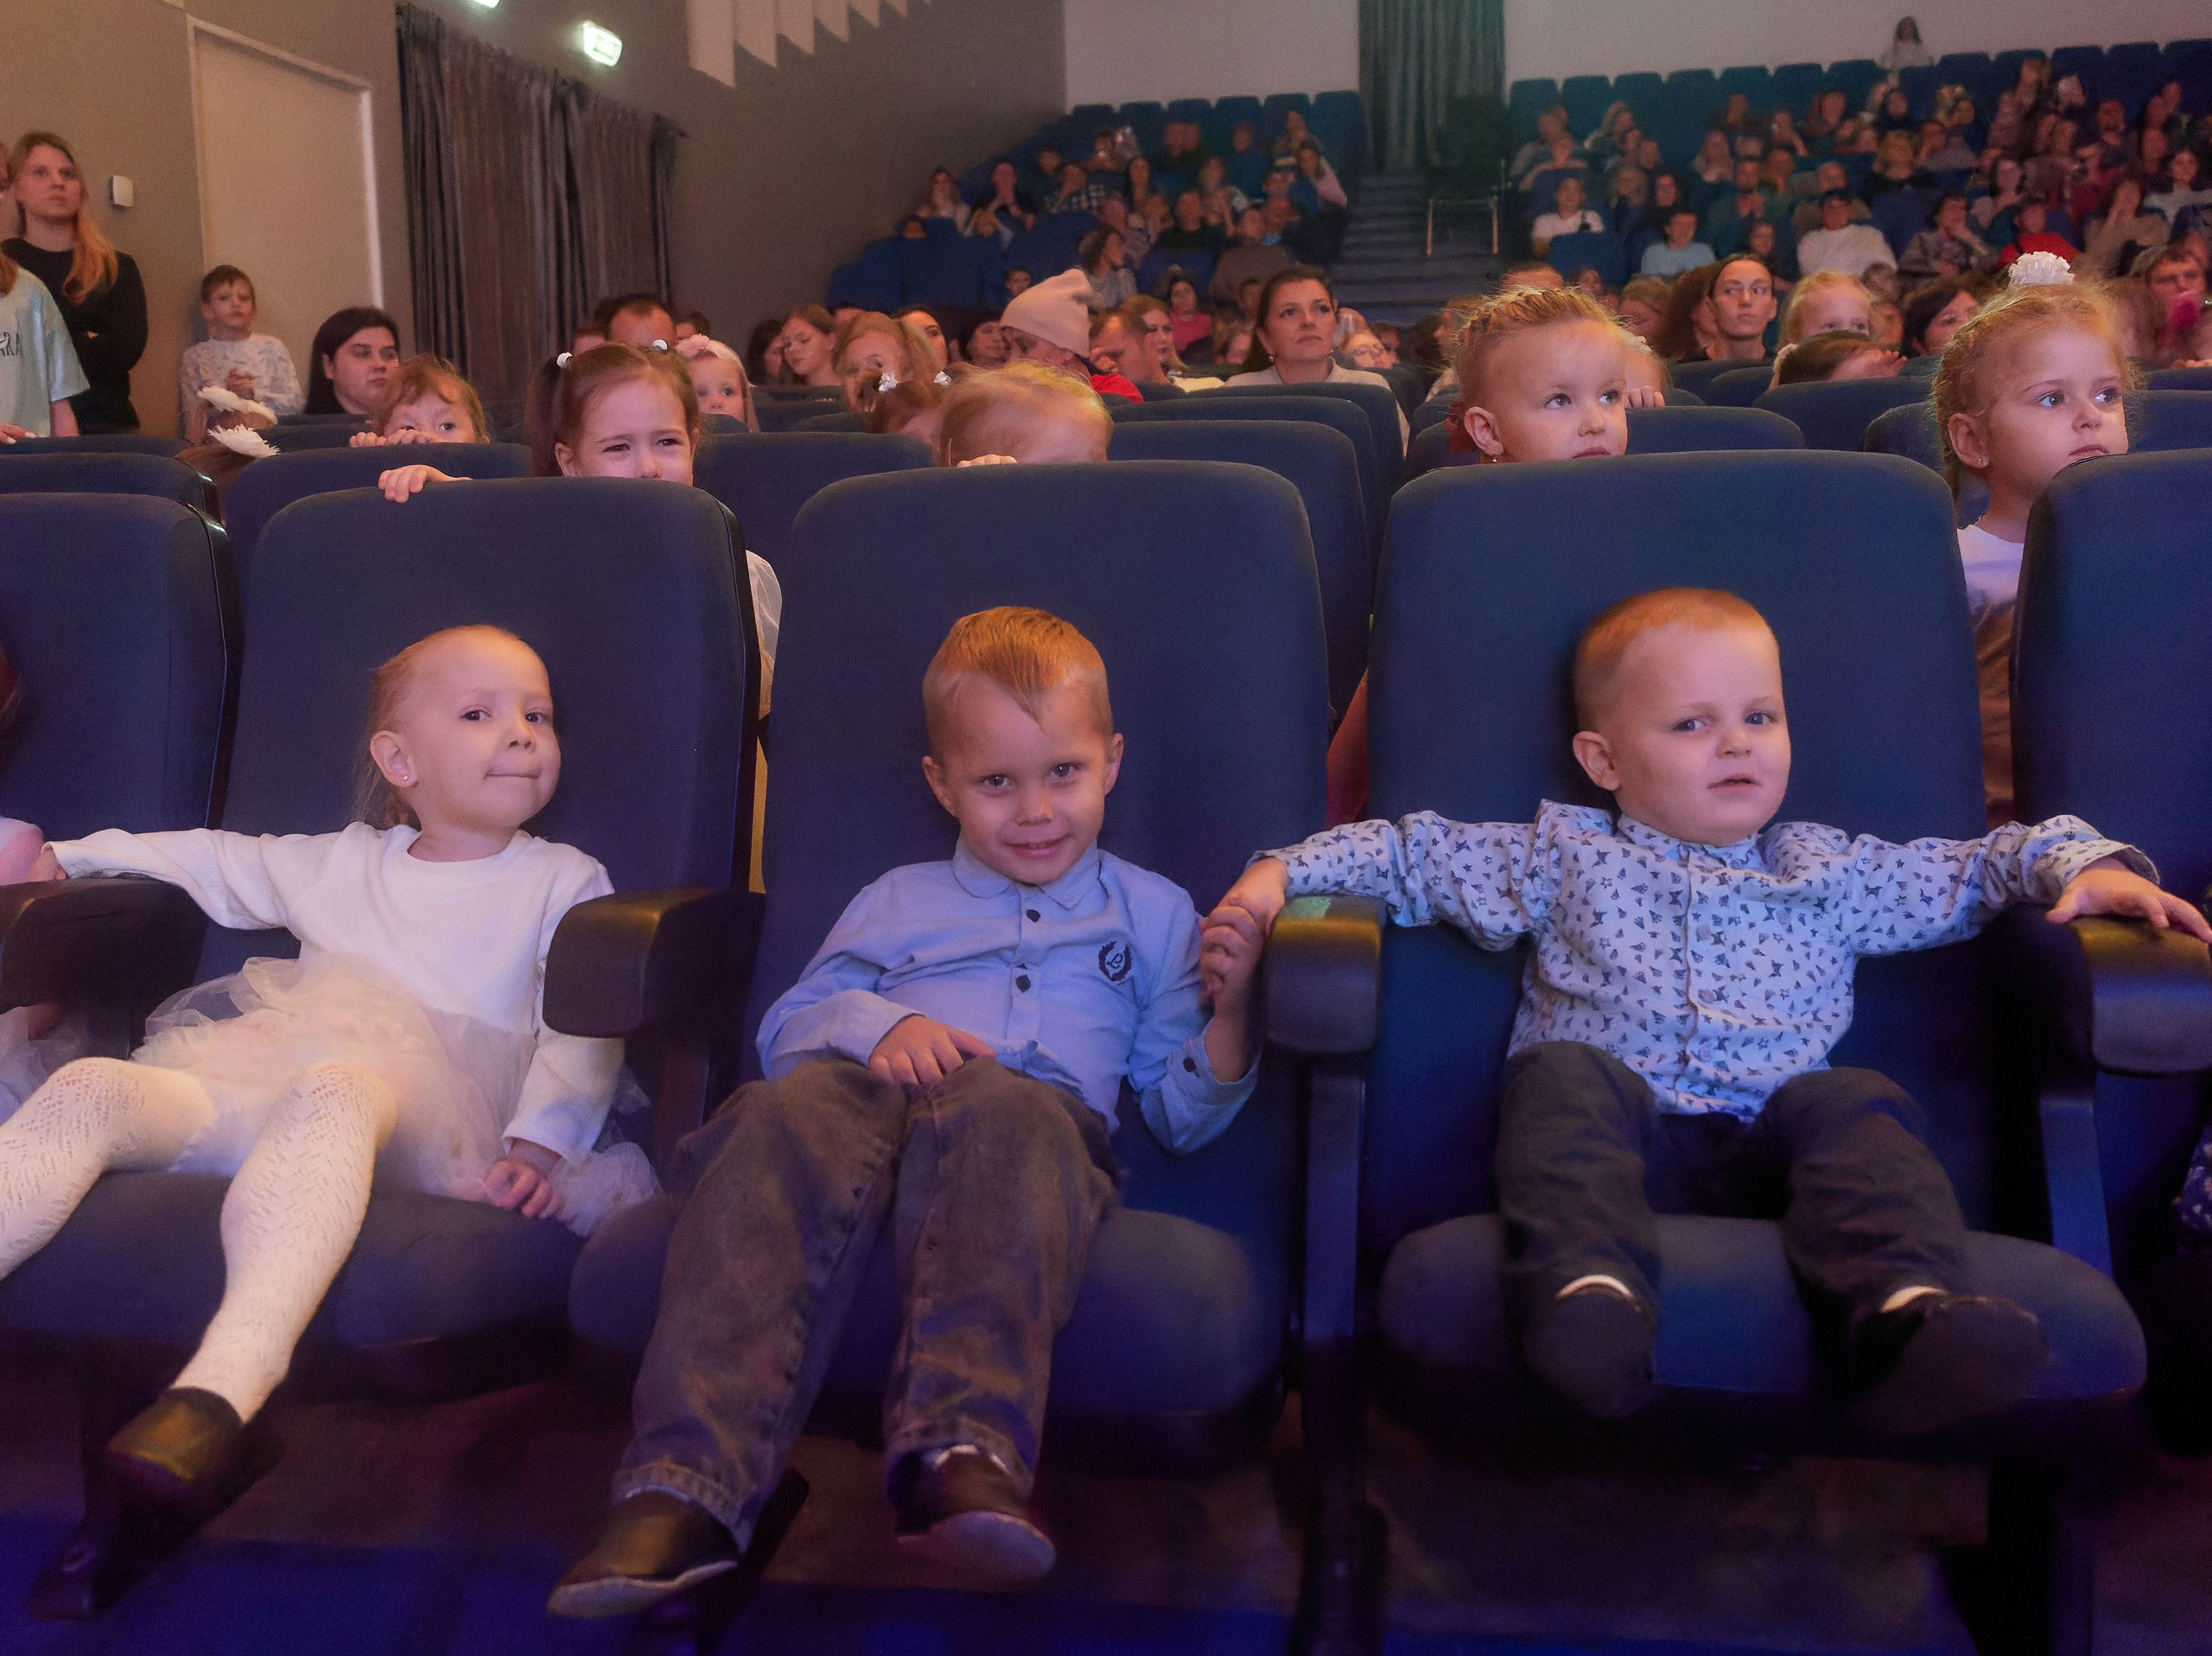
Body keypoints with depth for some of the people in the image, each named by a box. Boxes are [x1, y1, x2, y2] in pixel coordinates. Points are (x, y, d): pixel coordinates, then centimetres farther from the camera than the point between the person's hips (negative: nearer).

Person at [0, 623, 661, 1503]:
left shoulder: (563, 881, 18)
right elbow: (214, 860, 45)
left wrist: (538, 1143, -13)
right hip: (253, 1092, 5)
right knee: (90, 1087, -22)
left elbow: (582, 1032, 5)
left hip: (422, 1111, -5)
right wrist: (71, 854, 36)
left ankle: (227, 1382, -59)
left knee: (331, 1092, -40)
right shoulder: (338, 863, 30)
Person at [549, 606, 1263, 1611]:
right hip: (871, 1102, 1)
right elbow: (788, 1025, 23)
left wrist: (1232, 1007, 6)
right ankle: (688, 1485, -47)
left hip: (1037, 1113, -1)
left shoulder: (1153, 914, 29)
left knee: (1004, 1116, -39)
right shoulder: (898, 901, 32)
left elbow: (1181, 1119, 25)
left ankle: (961, 1458, -57)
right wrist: (879, 1024, 2)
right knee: (793, 1112, -36)